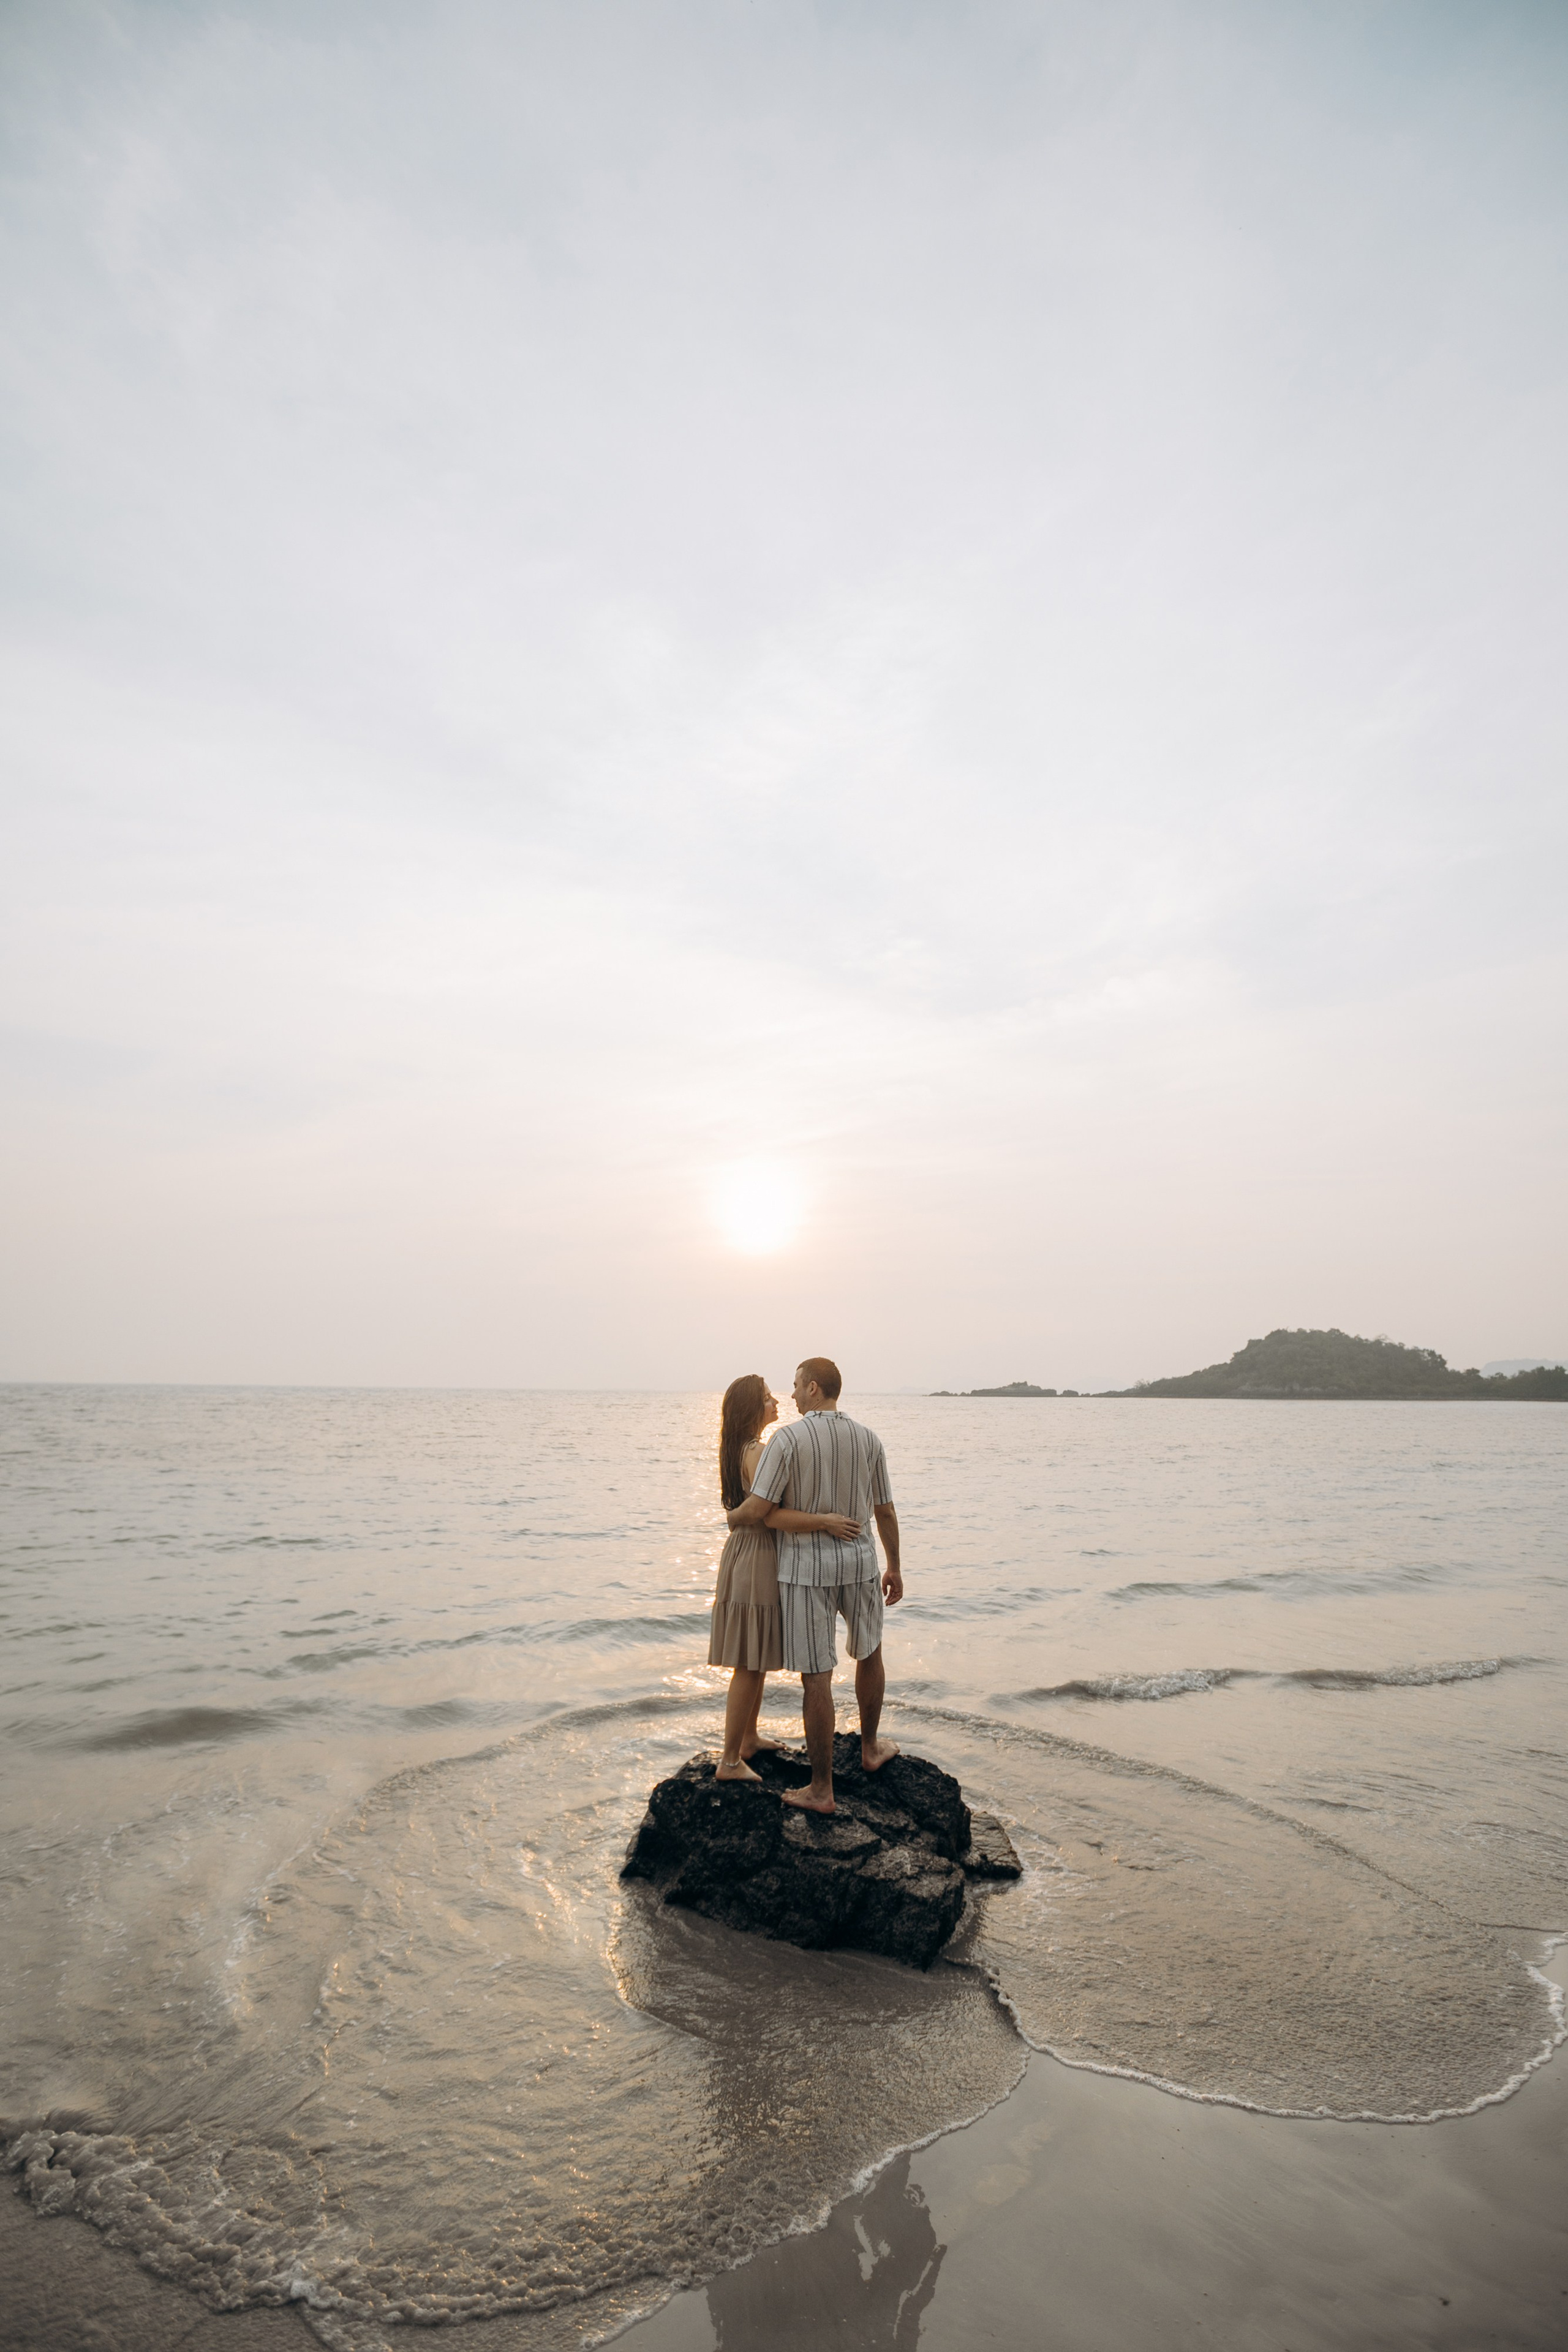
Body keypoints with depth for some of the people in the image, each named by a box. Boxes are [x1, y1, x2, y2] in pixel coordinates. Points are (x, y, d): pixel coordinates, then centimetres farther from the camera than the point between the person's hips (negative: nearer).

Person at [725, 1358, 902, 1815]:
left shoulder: (788, 1439, -15)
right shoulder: (868, 1439, -1)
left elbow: (757, 1511, -18)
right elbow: (886, 1511, 5)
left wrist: (733, 1517, 6)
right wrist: (895, 1568, 16)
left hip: (805, 1570, -4)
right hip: (858, 1565, 4)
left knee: (816, 1677, 2)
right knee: (869, 1650, 27)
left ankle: (821, 1789, 11)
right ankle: (870, 1748, 43)